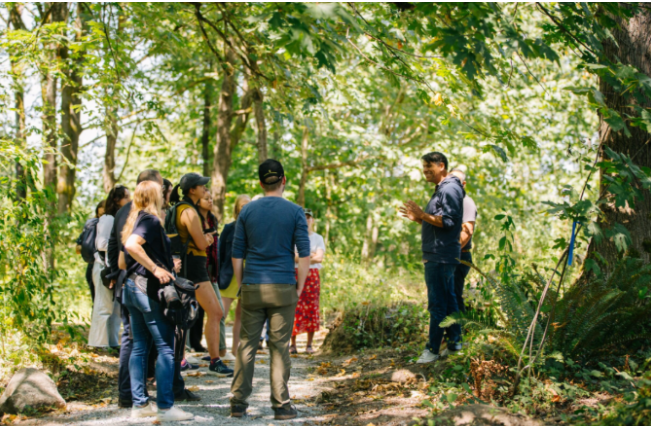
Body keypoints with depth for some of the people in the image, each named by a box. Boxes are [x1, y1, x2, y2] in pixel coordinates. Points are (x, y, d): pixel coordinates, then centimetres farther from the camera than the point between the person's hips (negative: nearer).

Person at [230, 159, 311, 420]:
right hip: (283, 288, -2)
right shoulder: (294, 212, -1)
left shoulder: (247, 211, 5)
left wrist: (242, 286, 13)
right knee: (280, 347, 2)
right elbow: (304, 254, -5)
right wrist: (299, 288, 3)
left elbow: (237, 254, 6)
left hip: (252, 289, 2)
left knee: (247, 345, 7)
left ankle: (239, 403, 8)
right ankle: (281, 406, 4)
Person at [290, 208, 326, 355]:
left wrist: (299, 258, -9)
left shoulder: (318, 238, 12)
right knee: (294, 310, -7)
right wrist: (310, 256, -11)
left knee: (311, 310, -1)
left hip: (312, 275, 1)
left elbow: (320, 257, -2)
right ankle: (292, 344, -1)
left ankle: (309, 344, 6)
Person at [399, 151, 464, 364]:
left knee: (437, 303, -8)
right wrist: (419, 219, 12)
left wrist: (422, 215, -22)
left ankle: (433, 349, -5)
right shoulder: (441, 189, 20)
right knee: (448, 301, 14)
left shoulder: (449, 189, -13)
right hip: (439, 256, 11)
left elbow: (447, 221, -21)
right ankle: (454, 341, 20)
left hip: (440, 256, -11)